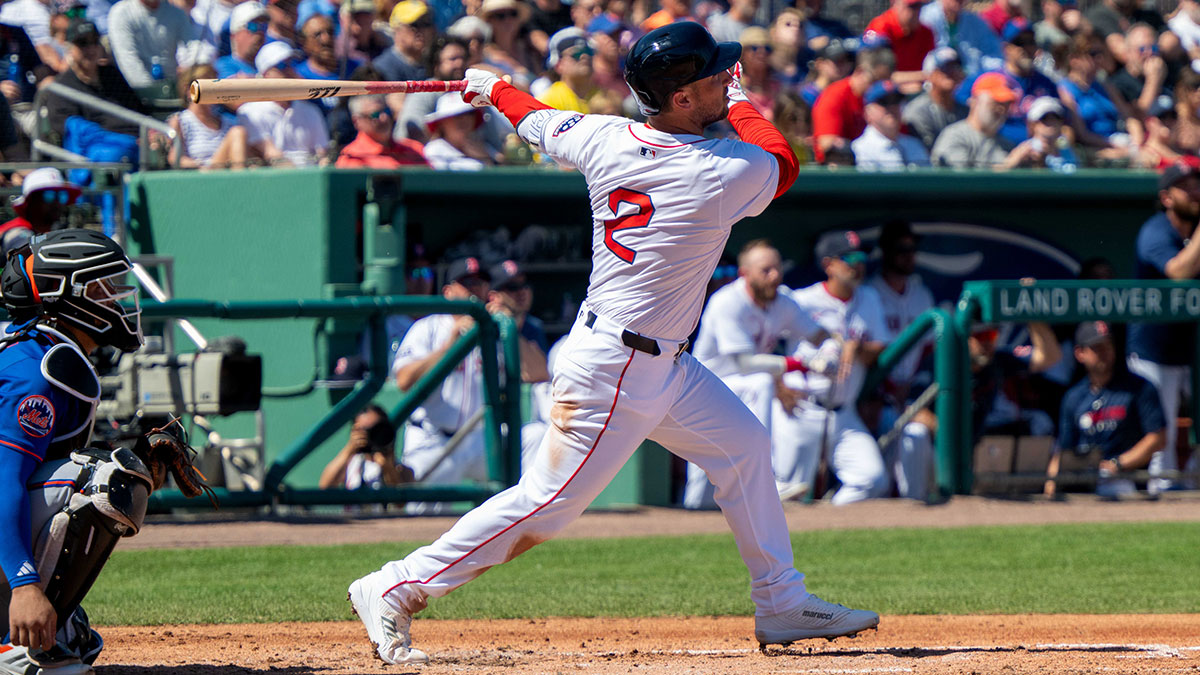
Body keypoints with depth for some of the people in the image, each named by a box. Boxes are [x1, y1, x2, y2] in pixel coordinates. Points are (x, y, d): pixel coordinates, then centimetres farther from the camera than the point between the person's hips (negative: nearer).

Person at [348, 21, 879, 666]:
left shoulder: (606, 140, -4)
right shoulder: (726, 173, -21)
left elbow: (540, 122, 17)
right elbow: (781, 162, 3)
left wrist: (493, 88, 37)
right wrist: (742, 104, 19)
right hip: (616, 369, -9)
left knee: (743, 445, 17)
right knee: (547, 502, -5)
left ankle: (781, 604, 25)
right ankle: (395, 590, 0)